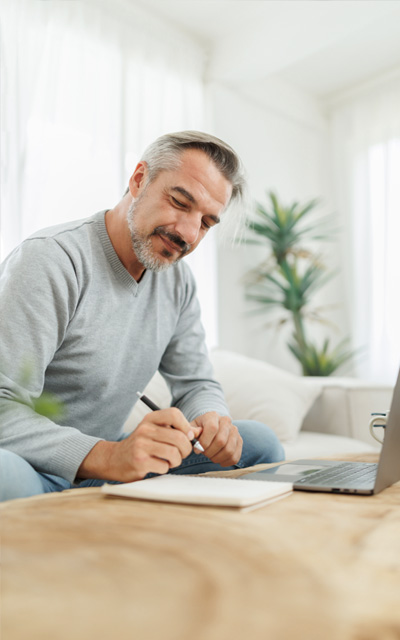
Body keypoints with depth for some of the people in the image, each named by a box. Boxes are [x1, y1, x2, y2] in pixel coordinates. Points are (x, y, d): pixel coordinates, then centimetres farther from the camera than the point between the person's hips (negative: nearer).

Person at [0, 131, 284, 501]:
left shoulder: (178, 281, 4)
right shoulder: (50, 260, -20)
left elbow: (196, 384, 8)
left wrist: (212, 419, -16)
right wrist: (109, 457, -41)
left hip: (106, 460, 6)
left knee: (258, 442, -2)